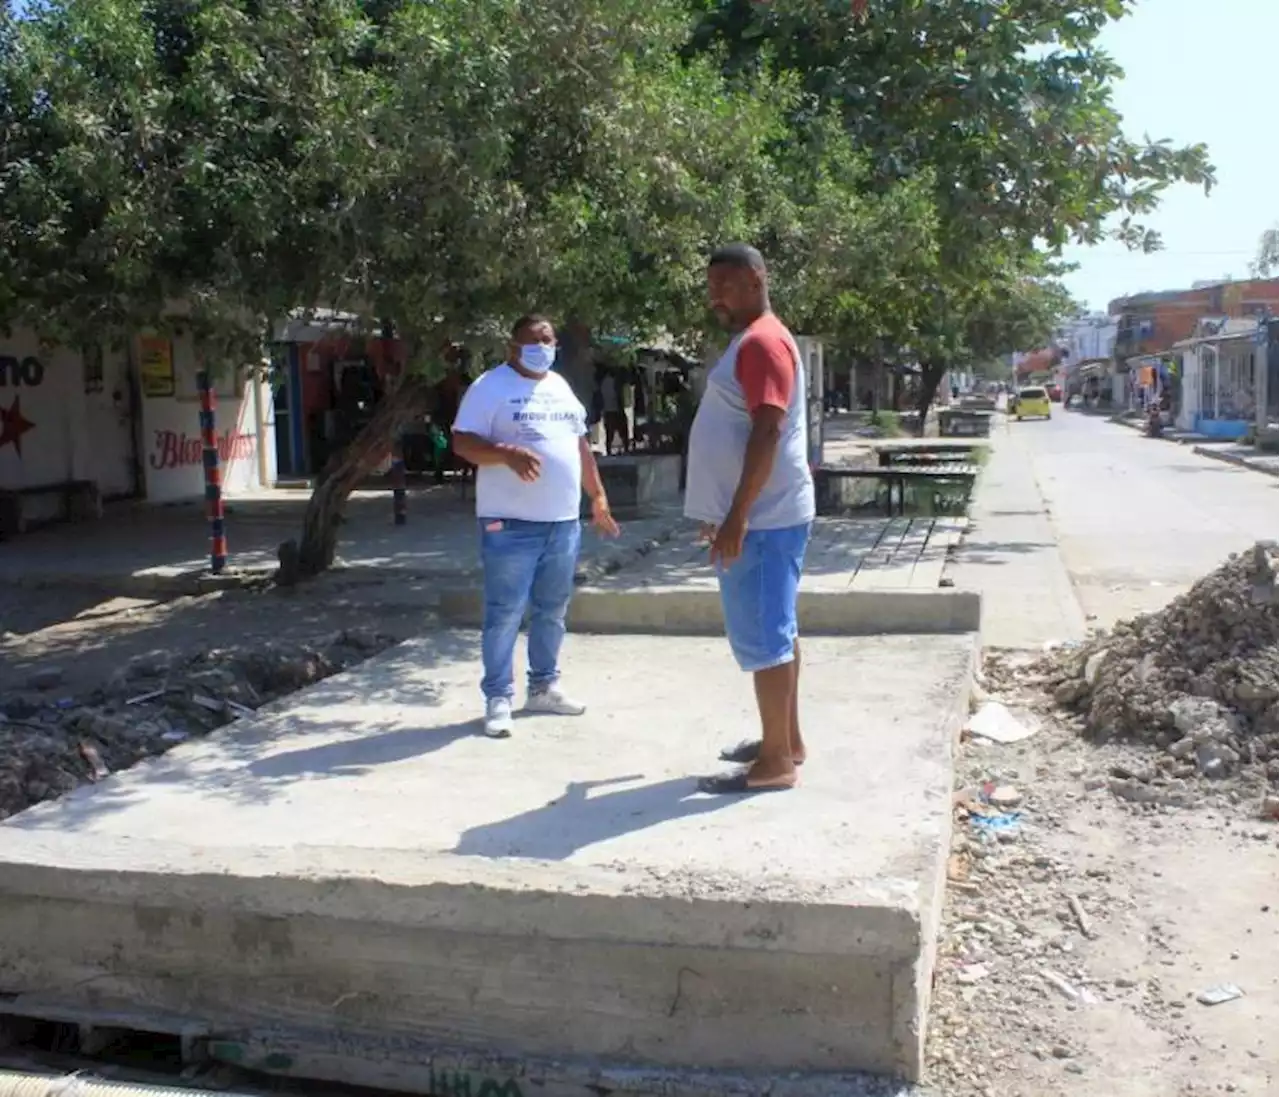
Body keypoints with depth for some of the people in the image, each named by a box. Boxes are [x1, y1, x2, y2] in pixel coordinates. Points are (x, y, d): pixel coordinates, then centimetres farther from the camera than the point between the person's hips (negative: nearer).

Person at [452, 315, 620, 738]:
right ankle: (498, 698, 3)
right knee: (505, 613, -5)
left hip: (563, 521, 7)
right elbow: (463, 443, -12)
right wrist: (508, 454, -28)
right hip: (511, 523, -7)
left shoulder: (560, 387, 16)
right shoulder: (491, 387, -6)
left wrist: (598, 497, 21)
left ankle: (543, 687, 26)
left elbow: (580, 445, 23)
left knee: (552, 610, 14)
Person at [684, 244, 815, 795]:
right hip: (766, 515, 11)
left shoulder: (763, 341, -15)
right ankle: (787, 740, 24)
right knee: (777, 631, 15)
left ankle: (775, 762, 1)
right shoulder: (751, 342, 18)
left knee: (762, 637, -6)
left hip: (762, 517, -11)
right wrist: (727, 514, 23)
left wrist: (736, 517, -25)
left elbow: (767, 432, -24)